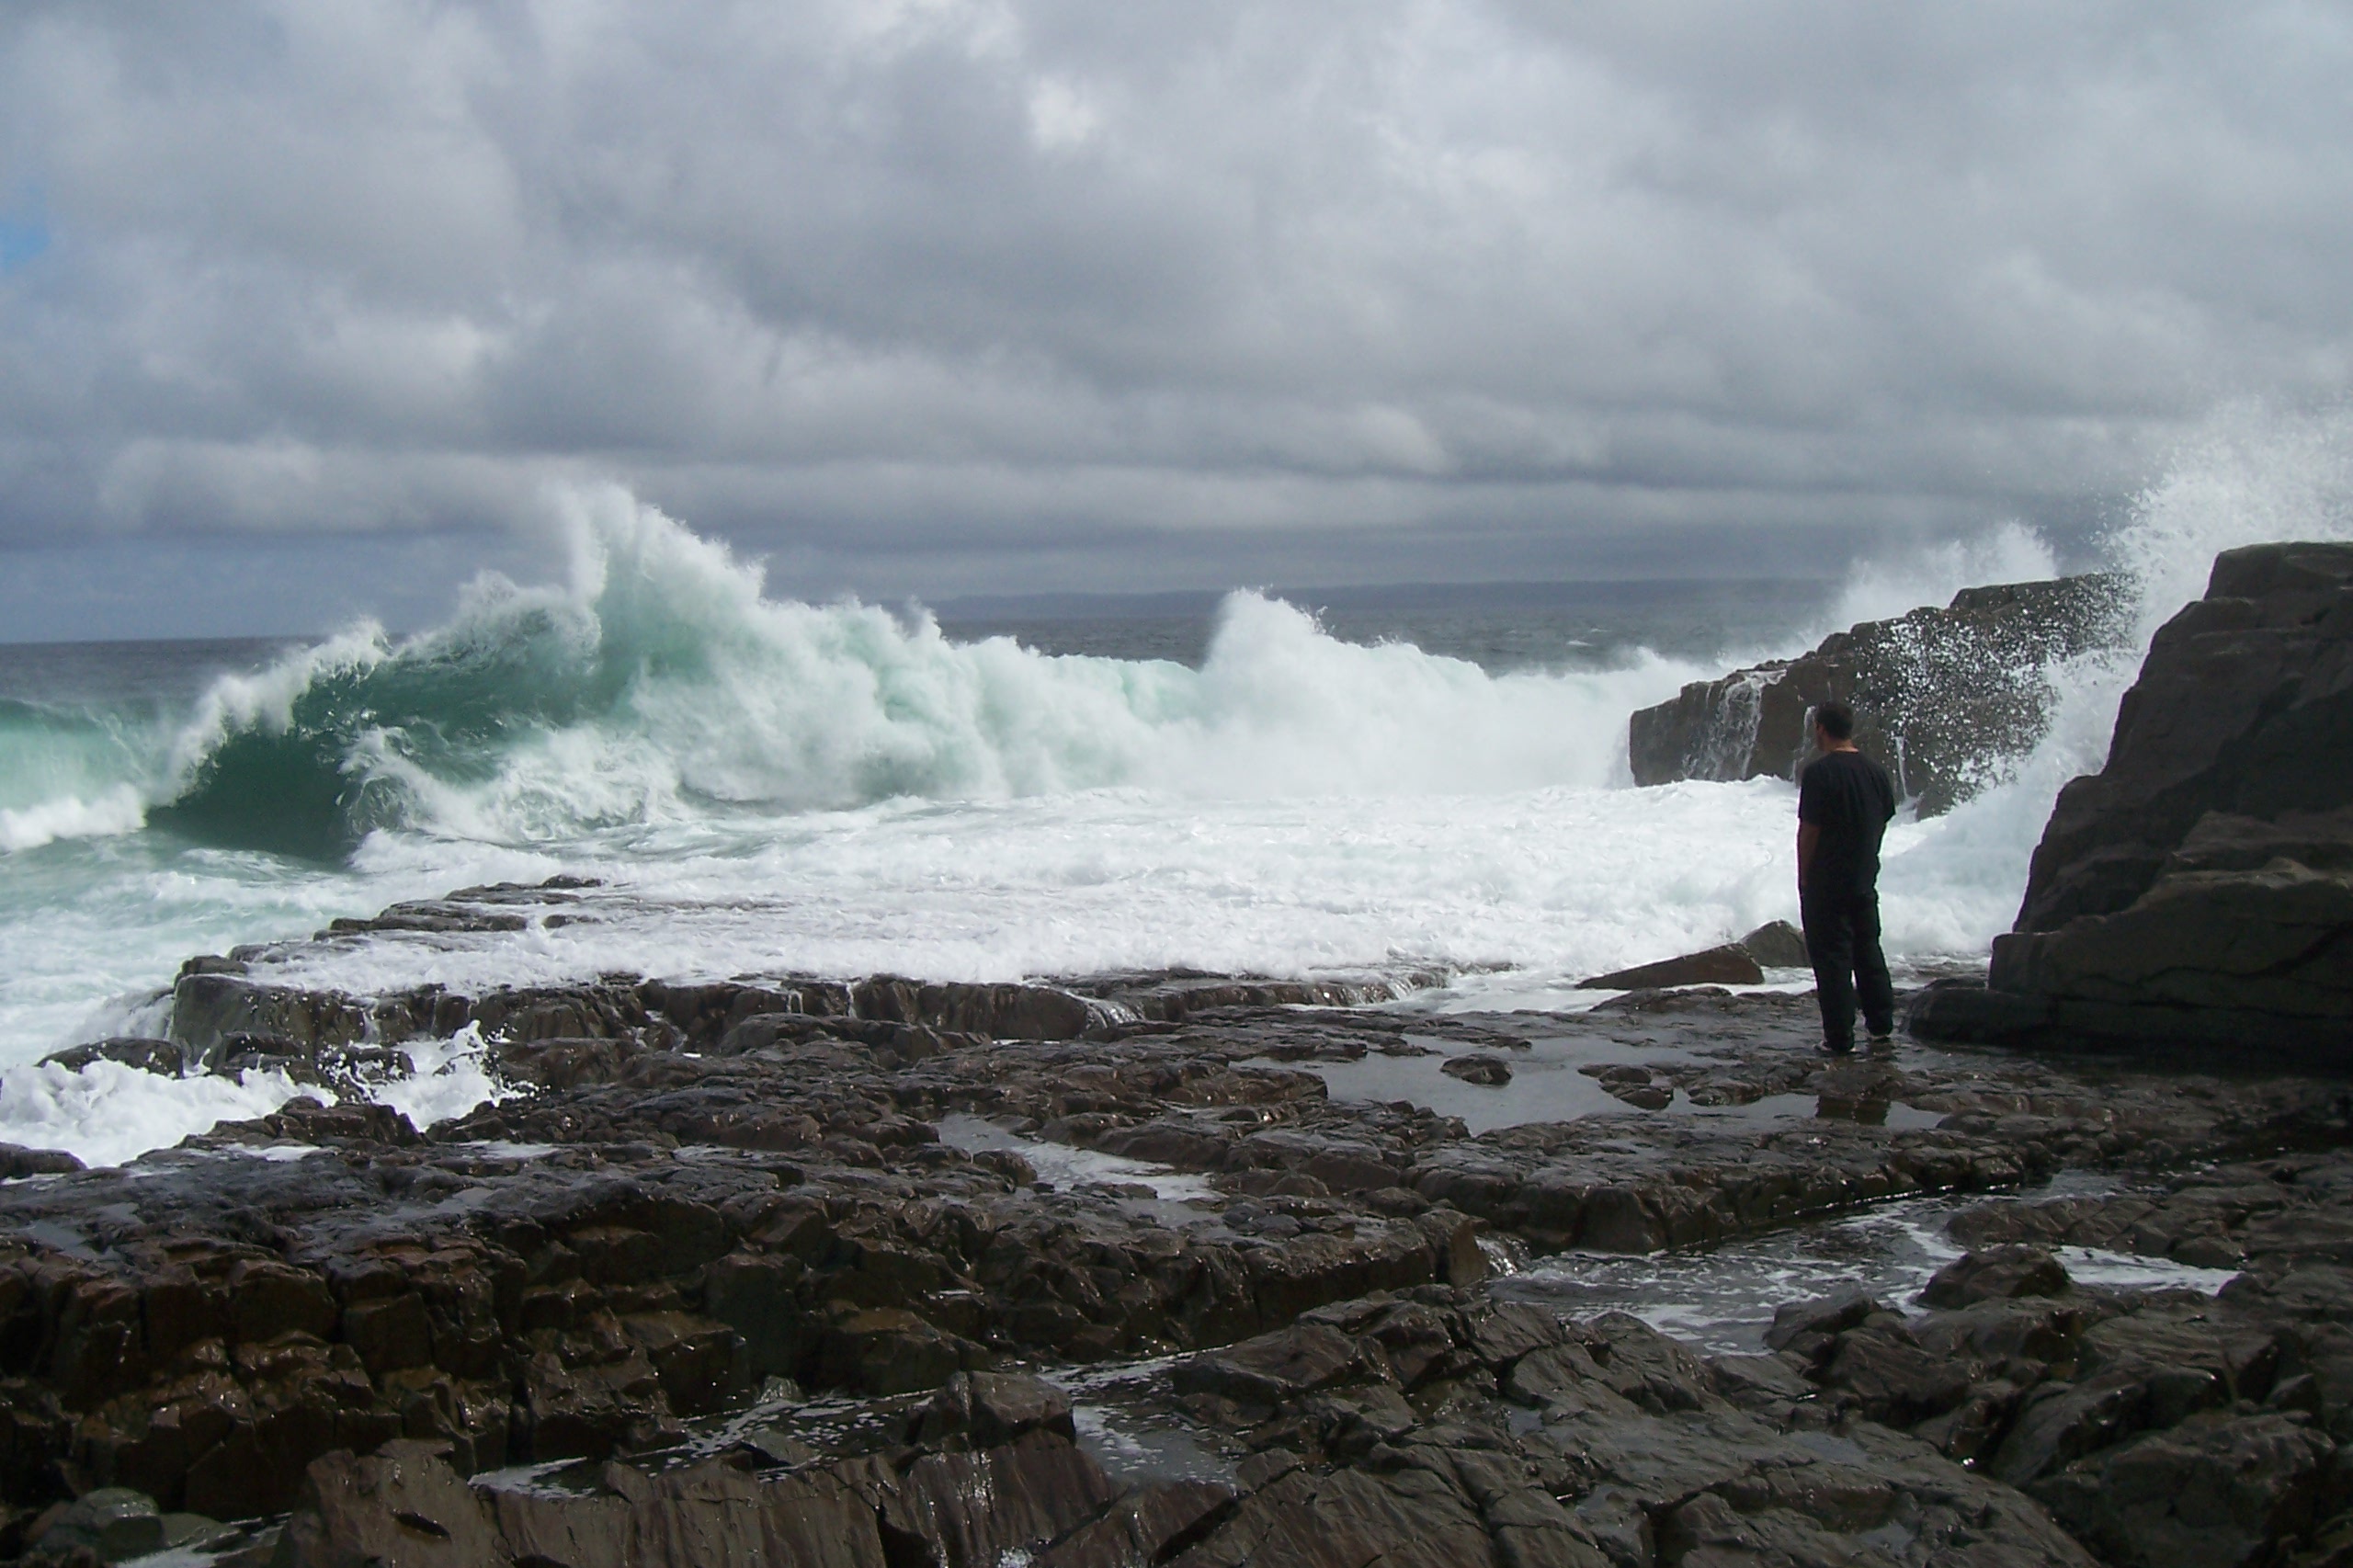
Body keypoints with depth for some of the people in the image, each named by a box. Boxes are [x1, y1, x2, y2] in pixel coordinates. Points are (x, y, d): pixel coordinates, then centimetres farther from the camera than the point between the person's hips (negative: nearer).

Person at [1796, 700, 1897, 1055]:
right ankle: (1882, 1025, 26)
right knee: (1868, 950, 19)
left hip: (1826, 883, -6)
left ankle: (1840, 1037, 1)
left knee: (1832, 958, 0)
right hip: (1865, 880, 6)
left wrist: (1804, 878, -7)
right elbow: (1883, 822, 9)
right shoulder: (1877, 772, 3)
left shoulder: (1819, 772, -17)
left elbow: (1808, 831, -16)